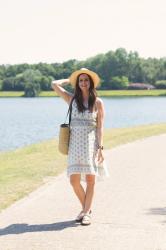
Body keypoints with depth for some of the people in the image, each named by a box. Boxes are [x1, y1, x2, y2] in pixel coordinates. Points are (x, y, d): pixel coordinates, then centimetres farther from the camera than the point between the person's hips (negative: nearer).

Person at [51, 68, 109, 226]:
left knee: (90, 179, -2)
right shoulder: (72, 99, 7)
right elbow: (54, 84, 0)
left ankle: (86, 212, 8)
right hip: (75, 143, 2)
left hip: (91, 142, -1)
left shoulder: (98, 102, 3)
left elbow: (100, 127, 0)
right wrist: (69, 80, 13)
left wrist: (100, 147, -7)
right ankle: (86, 208, 19)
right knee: (74, 180, -2)